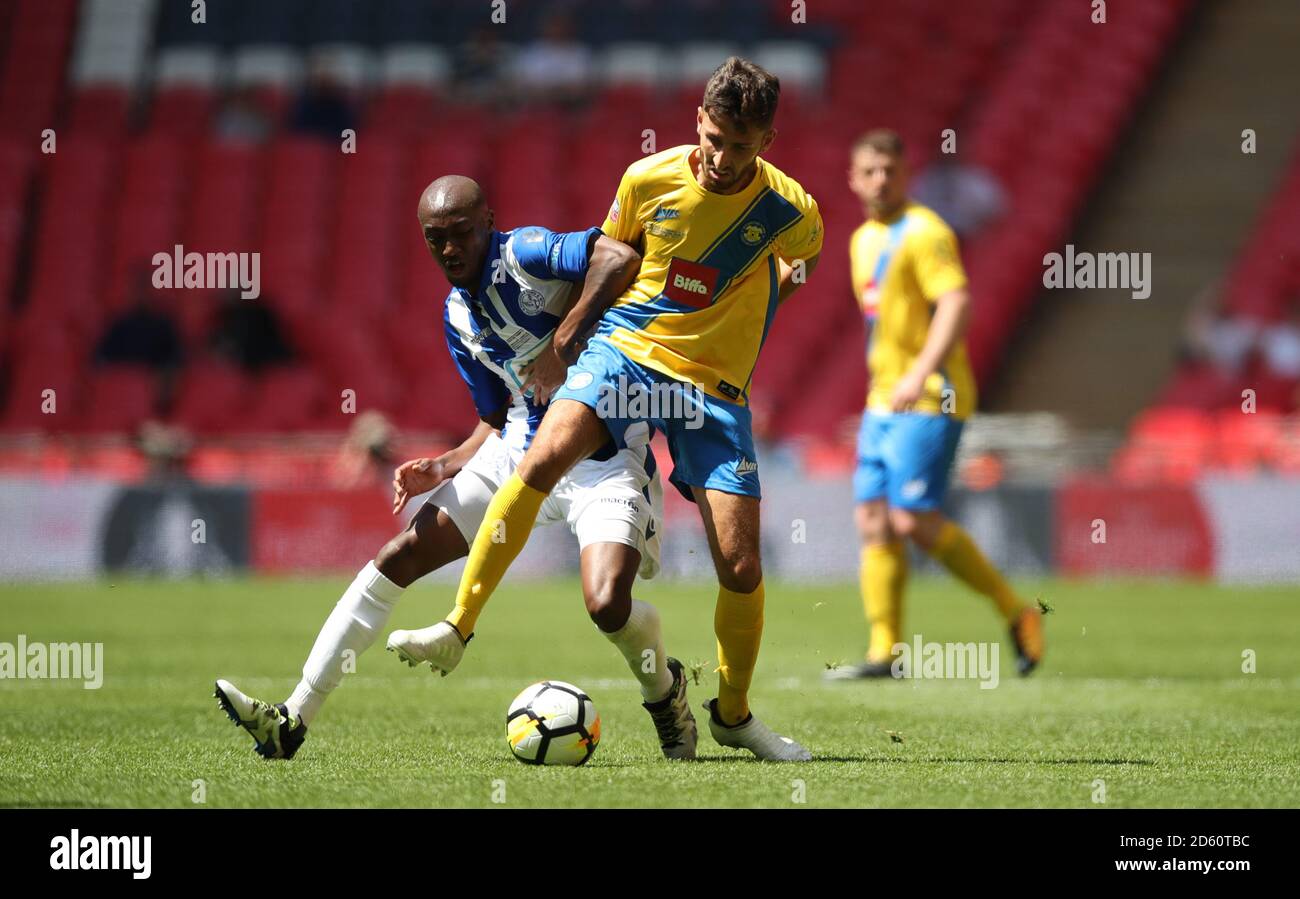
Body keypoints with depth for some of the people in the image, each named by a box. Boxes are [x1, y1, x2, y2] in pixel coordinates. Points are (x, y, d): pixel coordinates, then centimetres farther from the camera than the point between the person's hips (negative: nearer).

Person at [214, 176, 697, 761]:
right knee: (398, 558, 0)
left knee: (608, 606, -29)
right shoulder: (457, 316, 11)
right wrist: (442, 470, 1)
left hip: (603, 455, -8)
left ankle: (665, 690, 9)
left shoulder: (523, 254, -14)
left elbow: (620, 259, -32)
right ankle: (291, 722, 5)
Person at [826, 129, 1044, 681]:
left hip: (930, 400, -9)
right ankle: (885, 652, 1)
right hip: (883, 402, 9)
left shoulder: (922, 232, -11)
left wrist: (920, 375, -33)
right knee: (873, 520, 1)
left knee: (913, 521, -15)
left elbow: (957, 303, -23)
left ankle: (1017, 612, -3)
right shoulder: (863, 240, 17)